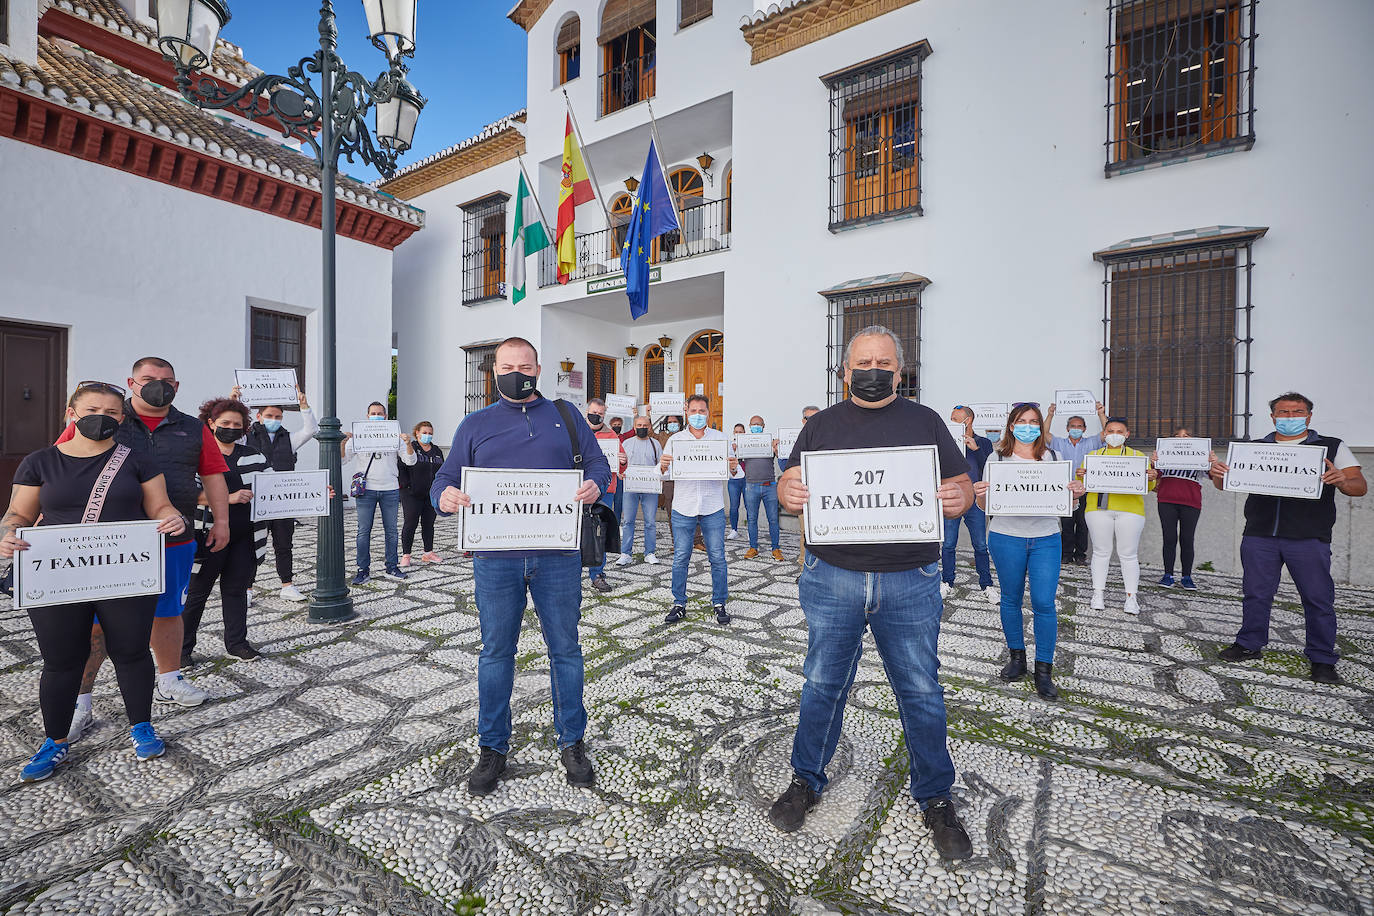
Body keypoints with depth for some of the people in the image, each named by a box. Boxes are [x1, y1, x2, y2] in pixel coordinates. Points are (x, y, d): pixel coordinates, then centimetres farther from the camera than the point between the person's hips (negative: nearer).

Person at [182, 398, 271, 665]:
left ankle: (236, 643, 21)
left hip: (245, 536, 4)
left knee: (237, 589, 12)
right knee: (196, 592, 6)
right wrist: (229, 498, -25)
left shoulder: (253, 455, 12)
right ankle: (182, 647, 21)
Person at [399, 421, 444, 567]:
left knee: (429, 524, 10)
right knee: (410, 524, -2)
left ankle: (428, 553, 18)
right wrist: (405, 484, -14)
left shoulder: (437, 451, 14)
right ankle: (406, 555, 7)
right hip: (412, 494, -5)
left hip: (431, 495, 5)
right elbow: (400, 468, -7)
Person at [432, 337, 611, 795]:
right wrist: (444, 496, -16)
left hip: (558, 556, 0)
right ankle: (493, 748, 29)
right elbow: (445, 479, 8)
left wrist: (595, 484, -14)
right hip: (496, 558, 1)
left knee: (565, 648, 9)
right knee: (496, 651, 11)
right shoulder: (475, 423, 11)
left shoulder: (565, 416, 10)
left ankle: (571, 741, 27)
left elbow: (598, 463, 8)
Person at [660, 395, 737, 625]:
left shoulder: (721, 438, 6)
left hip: (713, 509, 0)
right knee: (680, 558, 5)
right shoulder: (675, 440, 7)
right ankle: (679, 604, 17)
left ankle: (719, 604, 18)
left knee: (717, 558, 4)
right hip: (683, 508, 1)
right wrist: (663, 466, -18)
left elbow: (733, 472, 4)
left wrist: (733, 467, -18)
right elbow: (664, 474, 4)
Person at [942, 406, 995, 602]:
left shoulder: (984, 443, 7)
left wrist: (976, 449, -15)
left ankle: (986, 585, 16)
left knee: (981, 545, 3)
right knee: (948, 544, 4)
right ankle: (947, 582, 17)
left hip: (974, 500, 0)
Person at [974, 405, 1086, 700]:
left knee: (1044, 603, -3)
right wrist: (979, 494, -18)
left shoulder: (1054, 457, 8)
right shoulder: (997, 458, 3)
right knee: (1011, 599, 9)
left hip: (1046, 539, 1)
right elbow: (986, 505, 4)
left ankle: (1044, 670, 10)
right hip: (1006, 537, 0)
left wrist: (1077, 493, -11)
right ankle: (1016, 657, 27)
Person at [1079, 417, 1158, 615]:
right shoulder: (1093, 455, 13)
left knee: (1128, 553, 1)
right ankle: (1099, 594, 12)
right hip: (1098, 509, 0)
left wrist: (1151, 479, -13)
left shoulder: (1138, 456, 13)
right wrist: (1080, 476, -13)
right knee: (1101, 551, 4)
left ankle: (1131, 597, 9)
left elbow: (1148, 487, 9)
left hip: (1130, 510, 0)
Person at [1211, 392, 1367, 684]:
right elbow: (1229, 483, 10)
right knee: (1255, 594, 7)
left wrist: (1342, 480, -21)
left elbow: (1361, 486, 2)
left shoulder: (1332, 447, 9)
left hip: (1309, 539, -1)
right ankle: (1250, 644, 21)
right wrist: (1217, 474, -14)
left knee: (1318, 599, 2)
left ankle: (1322, 659, 16)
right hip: (1259, 536, 1)